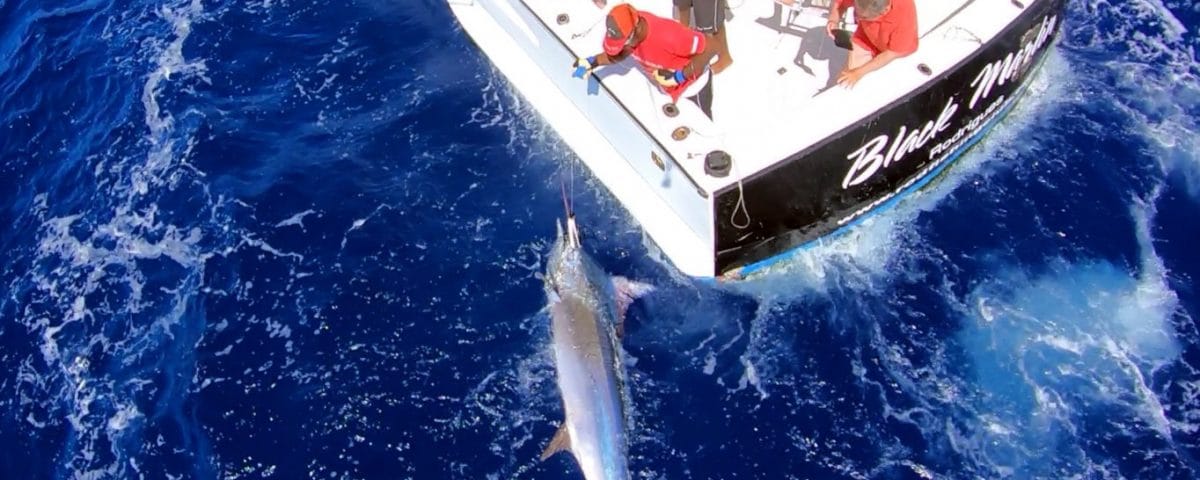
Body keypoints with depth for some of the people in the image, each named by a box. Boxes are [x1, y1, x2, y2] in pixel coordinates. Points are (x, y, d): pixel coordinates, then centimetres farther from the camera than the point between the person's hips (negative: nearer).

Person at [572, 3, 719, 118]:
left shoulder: (667, 35, -45)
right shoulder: (628, 27, -24)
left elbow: (708, 48, -37)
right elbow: (620, 53, -3)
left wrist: (678, 77, -36)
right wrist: (592, 62, -19)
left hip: (692, 85, -6)